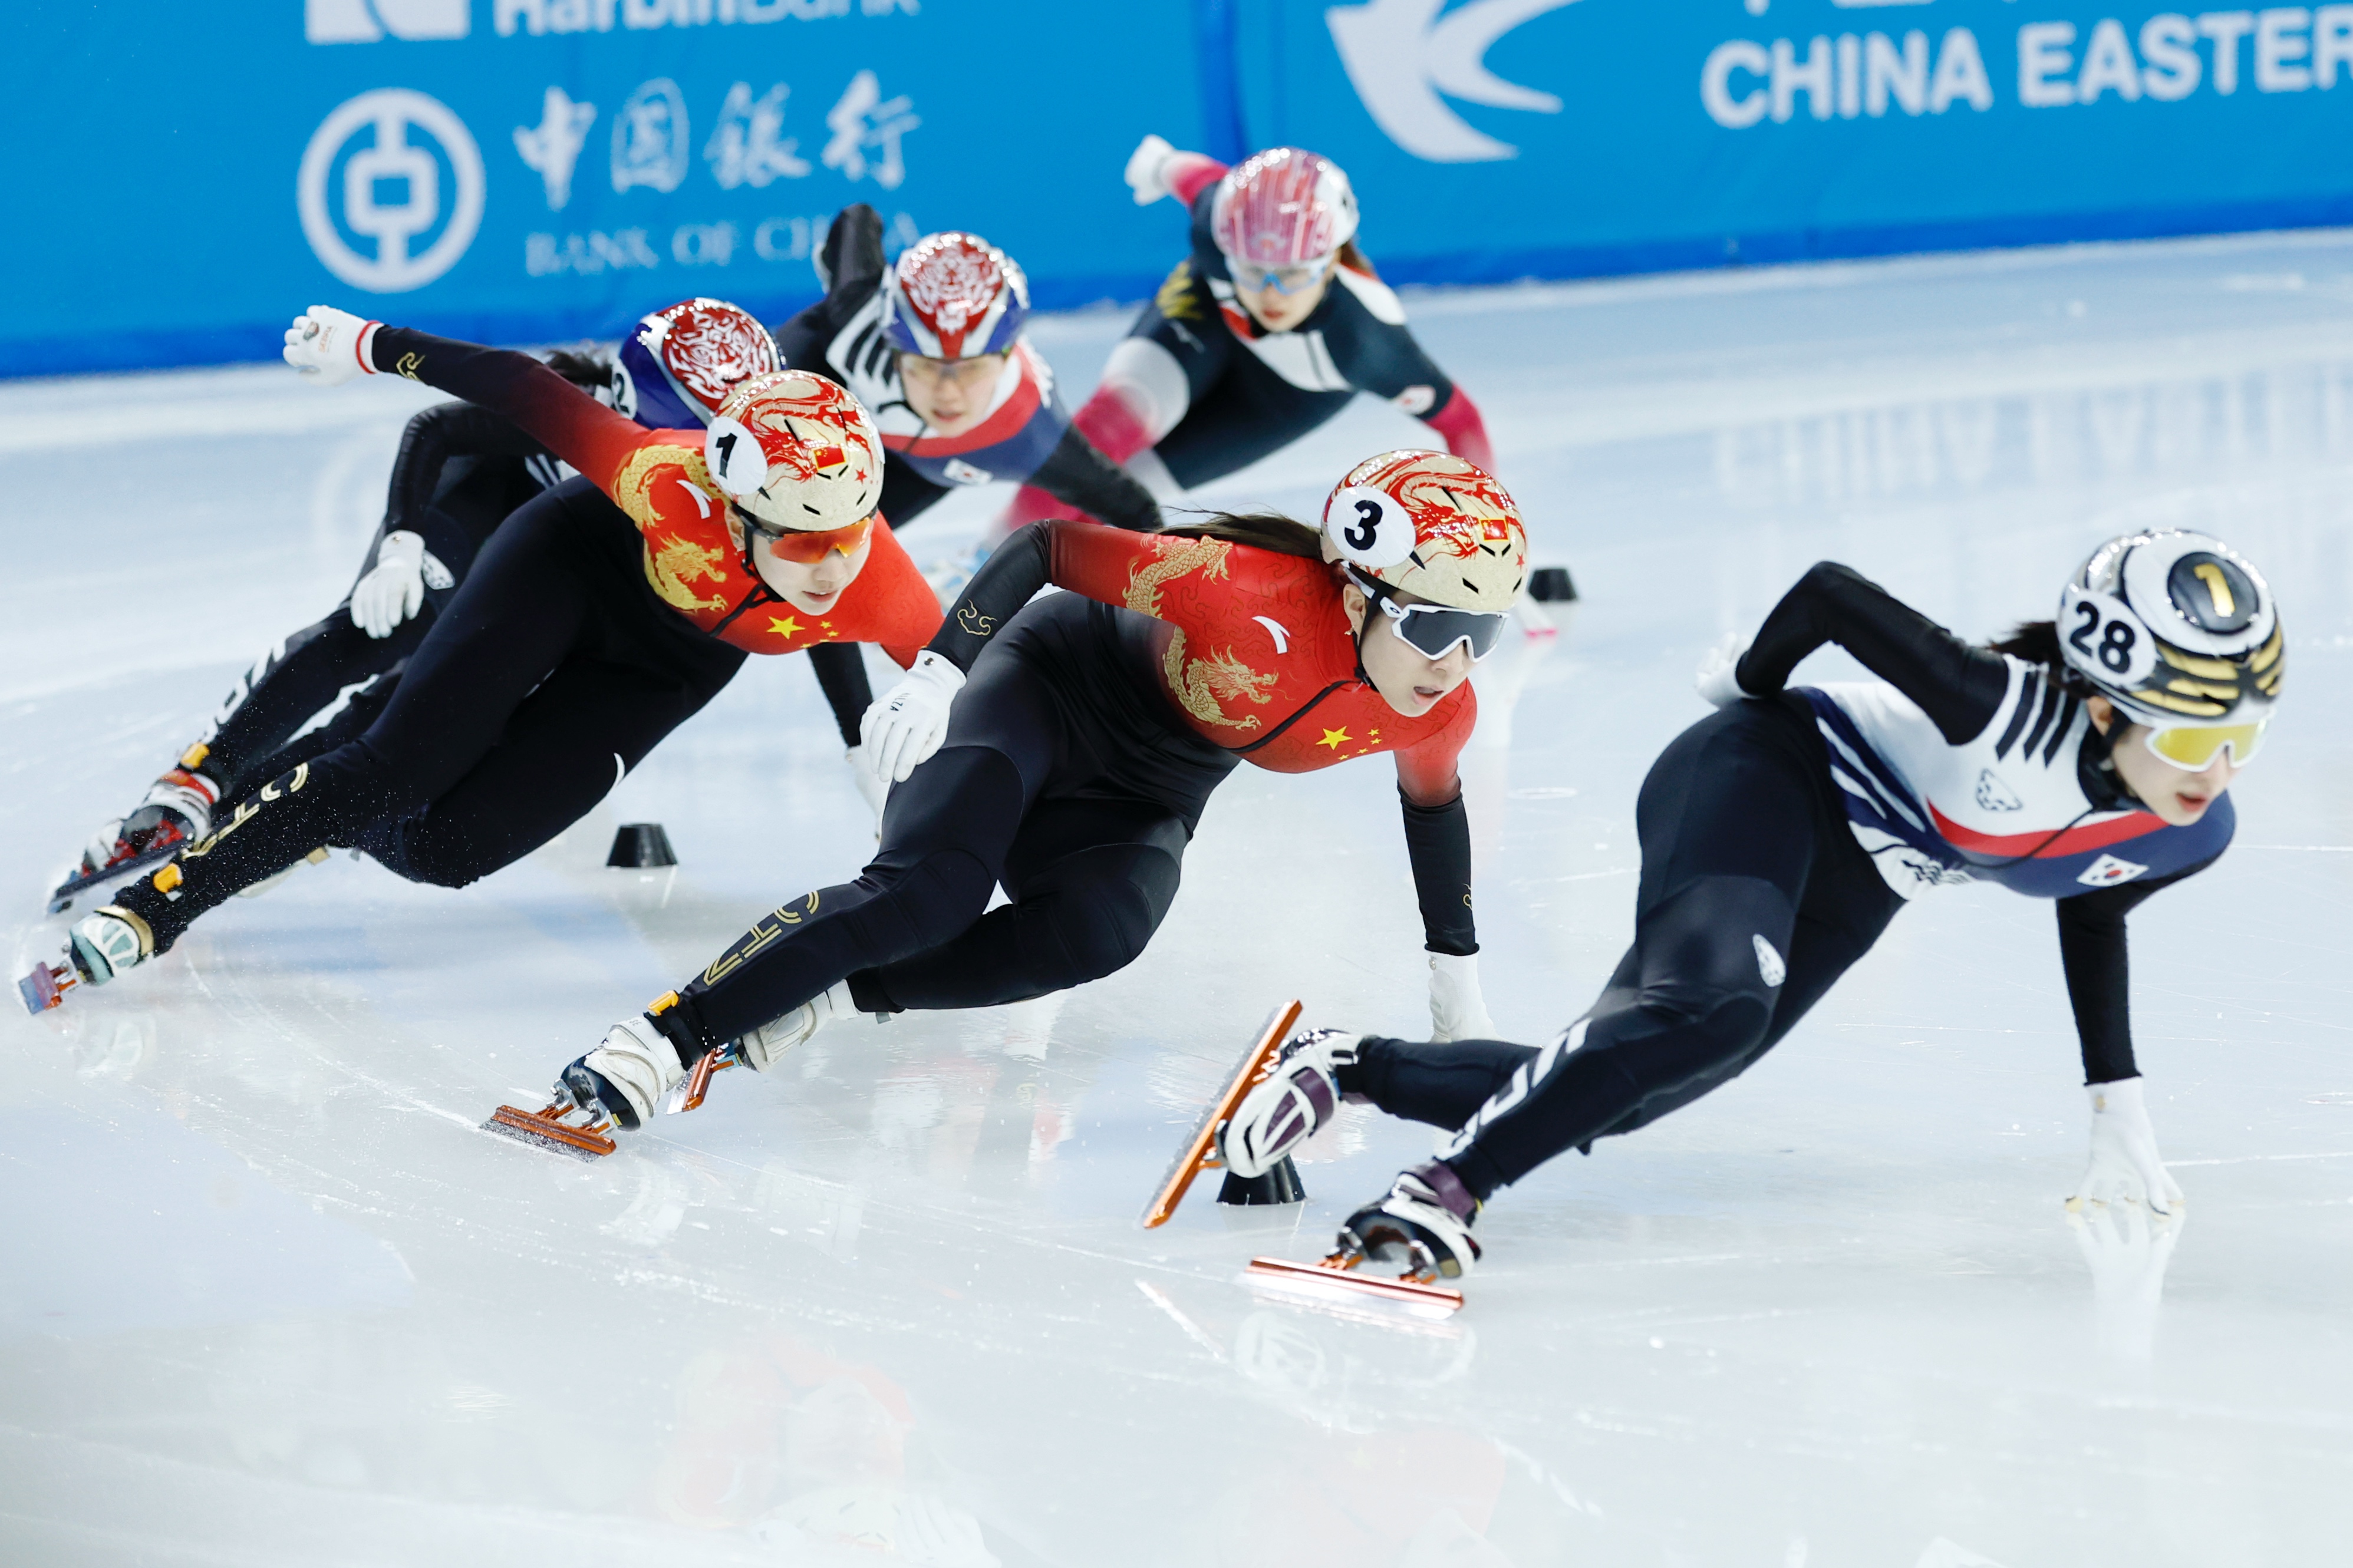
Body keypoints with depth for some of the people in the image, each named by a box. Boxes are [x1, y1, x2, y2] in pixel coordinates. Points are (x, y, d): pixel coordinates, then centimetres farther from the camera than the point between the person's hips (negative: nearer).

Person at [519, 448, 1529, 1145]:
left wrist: (1456, 975, 17)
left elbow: (1434, 801, 10)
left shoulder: (1438, 714, -14)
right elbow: (1046, 548, -26)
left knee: (1094, 933, -29)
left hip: (1143, 803, 5)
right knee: (928, 892, -29)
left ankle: (834, 995, -19)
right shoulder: (1254, 591, -33)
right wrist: (938, 675, -34)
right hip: (1053, 683, -5)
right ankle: (664, 1038, -26)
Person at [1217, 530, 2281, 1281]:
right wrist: (1752, 683, -1)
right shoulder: (2011, 718, -34)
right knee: (1712, 1007, -37)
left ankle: (1351, 1069, 19)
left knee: (1604, 1098, 4)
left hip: (1844, 893, 8)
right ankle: (1445, 1187, -38)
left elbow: (2090, 912, 13)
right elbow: (1830, 591, -21)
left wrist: (2117, 1106, 13)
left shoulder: (2192, 838, -11)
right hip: (1764, 782, -8)